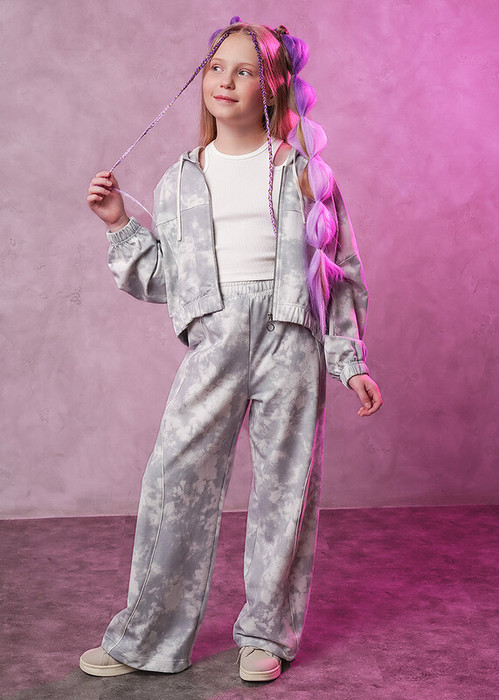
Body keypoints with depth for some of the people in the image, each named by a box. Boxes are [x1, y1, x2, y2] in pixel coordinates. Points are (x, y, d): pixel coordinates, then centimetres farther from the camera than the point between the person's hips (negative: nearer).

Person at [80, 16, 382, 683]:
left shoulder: (304, 171, 9)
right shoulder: (181, 180, 14)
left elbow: (340, 273, 10)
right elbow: (162, 279, 15)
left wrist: (352, 363, 6)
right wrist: (120, 224, 4)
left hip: (292, 334, -1)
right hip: (215, 334, 1)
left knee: (285, 480, 2)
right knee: (176, 475, -4)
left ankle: (266, 635, 18)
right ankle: (146, 637, 10)